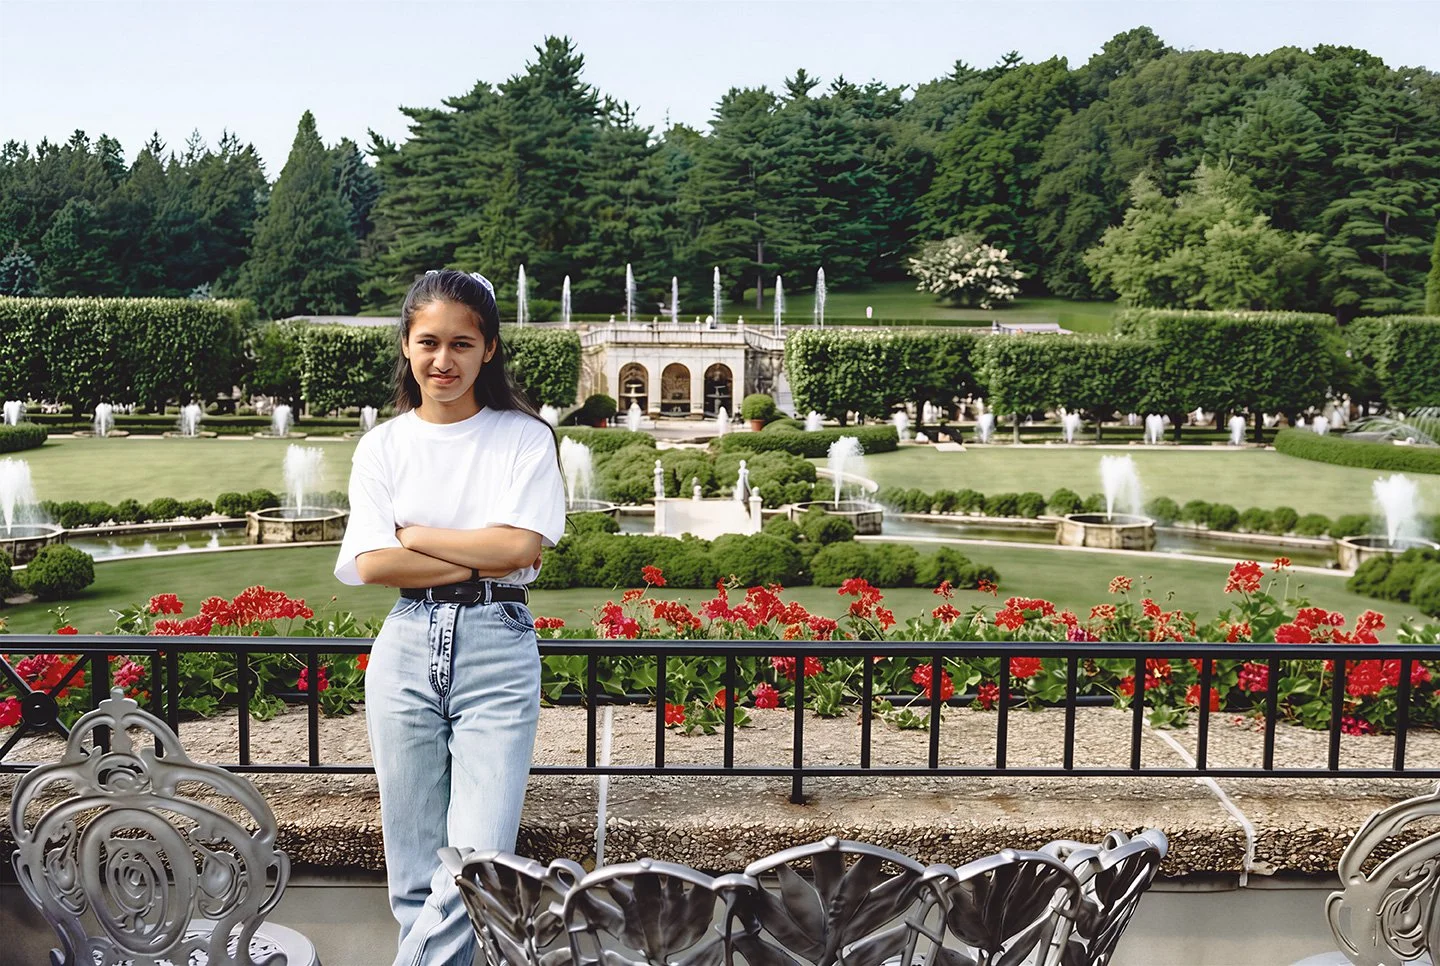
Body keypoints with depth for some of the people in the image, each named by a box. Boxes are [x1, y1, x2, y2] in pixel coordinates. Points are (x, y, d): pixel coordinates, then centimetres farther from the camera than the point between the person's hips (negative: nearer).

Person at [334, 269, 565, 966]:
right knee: (414, 872, 8)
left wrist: (415, 535, -4)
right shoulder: (383, 445, 7)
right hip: (407, 648, 2)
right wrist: (479, 560, -10)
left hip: (498, 651, -2)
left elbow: (521, 547, -10)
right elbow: (370, 564, -4)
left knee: (478, 863, -10)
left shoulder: (524, 437, 2)